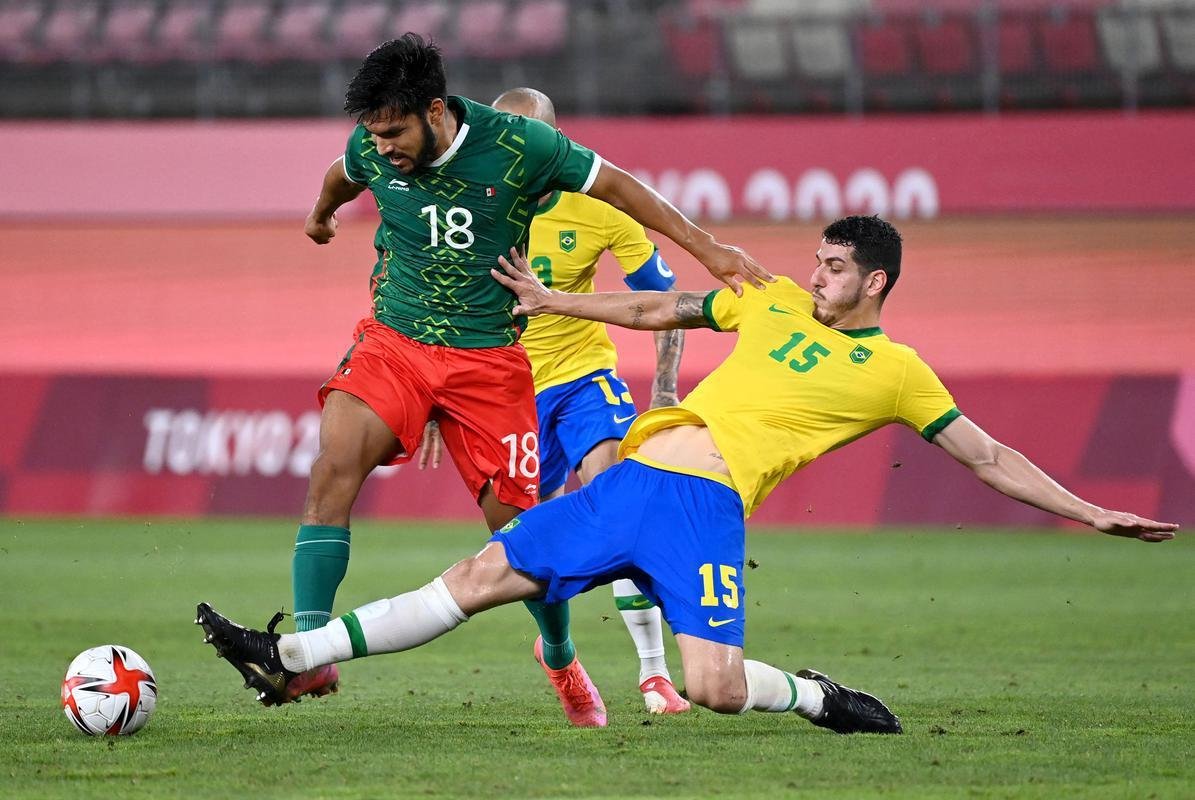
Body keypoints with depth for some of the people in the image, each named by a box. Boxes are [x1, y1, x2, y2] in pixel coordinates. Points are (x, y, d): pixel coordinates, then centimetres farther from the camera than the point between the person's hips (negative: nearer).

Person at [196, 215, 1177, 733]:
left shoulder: (896, 372, 6)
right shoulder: (775, 302, 19)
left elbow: (988, 456, 7)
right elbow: (658, 310, 29)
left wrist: (1089, 510, -1)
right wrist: (552, 300, 31)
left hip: (708, 507, -4)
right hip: (631, 475, 4)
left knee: (713, 685, -25)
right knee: (482, 578, -2)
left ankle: (819, 698, 6)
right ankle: (292, 655, -3)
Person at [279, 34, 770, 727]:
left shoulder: (519, 145, -15)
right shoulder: (370, 150, -6)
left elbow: (615, 186, -2)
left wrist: (710, 251, -2)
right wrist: (321, 216, 43)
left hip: (489, 355, -2)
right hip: (393, 341, 2)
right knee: (333, 467, -24)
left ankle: (565, 664, 28)